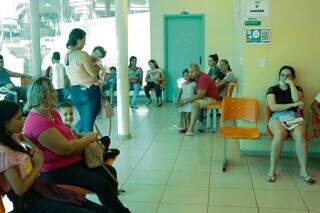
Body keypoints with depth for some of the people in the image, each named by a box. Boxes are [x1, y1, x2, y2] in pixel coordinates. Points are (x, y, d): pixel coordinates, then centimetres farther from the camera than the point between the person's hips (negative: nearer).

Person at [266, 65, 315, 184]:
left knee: (300, 135, -34)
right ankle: (272, 169, -29)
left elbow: (296, 99, -7)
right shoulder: (273, 89, 12)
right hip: (277, 118, -2)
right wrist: (292, 105, -7)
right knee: (280, 134, -38)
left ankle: (303, 171, -24)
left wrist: (291, 83, 1)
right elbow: (273, 107, -4)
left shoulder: (297, 89, 18)